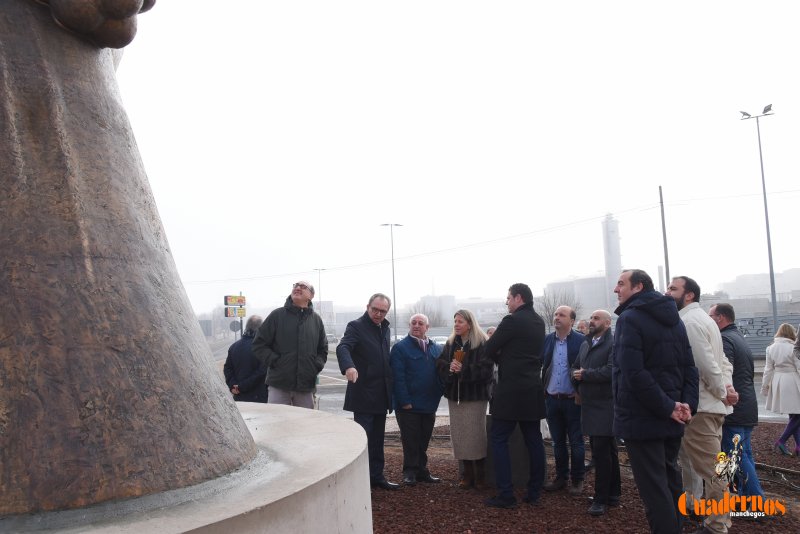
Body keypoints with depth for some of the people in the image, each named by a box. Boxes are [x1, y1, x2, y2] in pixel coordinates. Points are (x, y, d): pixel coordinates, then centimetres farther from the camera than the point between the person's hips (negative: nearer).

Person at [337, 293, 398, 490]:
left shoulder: (384, 328, 13)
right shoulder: (356, 326, -10)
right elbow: (342, 347, -27)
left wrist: (390, 386, 11)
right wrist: (348, 366, -47)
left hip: (381, 394, 7)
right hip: (363, 394, -7)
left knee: (377, 439, 15)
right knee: (363, 438, -2)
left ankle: (376, 477, 25)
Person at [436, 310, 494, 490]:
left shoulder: (482, 343, -8)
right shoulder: (450, 343, 9)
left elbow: (485, 368, -16)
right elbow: (440, 363, 5)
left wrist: (463, 370, -22)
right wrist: (449, 367, -16)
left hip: (475, 395, -5)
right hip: (455, 394, 5)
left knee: (476, 434, -2)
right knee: (459, 435, 7)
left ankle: (480, 476, 12)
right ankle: (466, 474, 18)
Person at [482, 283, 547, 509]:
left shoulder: (512, 321, -14)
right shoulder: (539, 322, 11)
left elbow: (489, 350, -10)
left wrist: (500, 359, 9)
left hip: (511, 390, -8)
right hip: (533, 389, 8)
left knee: (498, 439, -1)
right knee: (533, 440, 11)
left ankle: (505, 495, -2)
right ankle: (534, 493, 17)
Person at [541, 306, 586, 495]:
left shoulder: (581, 341, -9)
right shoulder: (546, 340, 3)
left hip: (573, 400, -4)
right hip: (552, 399, 4)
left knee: (576, 442, 6)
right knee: (558, 441, 14)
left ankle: (577, 480, 19)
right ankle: (561, 477, 25)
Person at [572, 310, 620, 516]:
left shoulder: (614, 344, -11)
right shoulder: (585, 344, 15)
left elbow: (611, 371, -23)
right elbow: (576, 368, 22)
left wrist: (585, 374, -13)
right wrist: (579, 389, 9)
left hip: (605, 406, -8)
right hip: (589, 405, 8)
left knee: (602, 453, -6)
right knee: (607, 452, 15)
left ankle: (601, 499, 3)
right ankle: (613, 494, 26)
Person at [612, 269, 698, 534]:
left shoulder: (629, 318, -13)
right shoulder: (674, 319, 13)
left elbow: (633, 373, -23)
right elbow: (689, 367, 8)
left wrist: (667, 407, -17)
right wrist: (687, 403, -2)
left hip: (641, 418, -8)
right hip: (670, 420, 8)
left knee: (654, 489, -2)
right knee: (670, 481, 19)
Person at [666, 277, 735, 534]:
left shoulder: (688, 321, -16)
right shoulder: (700, 318, 16)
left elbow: (706, 363, -22)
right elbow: (722, 359, 15)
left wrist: (722, 392, -9)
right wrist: (727, 386, 1)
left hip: (698, 406, -10)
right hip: (709, 404, 10)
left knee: (709, 467, -3)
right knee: (709, 464, 18)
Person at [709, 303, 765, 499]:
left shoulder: (725, 340, -14)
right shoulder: (740, 338, 18)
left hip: (733, 409, -10)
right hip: (748, 408, 10)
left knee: (738, 457, -4)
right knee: (745, 455, 15)